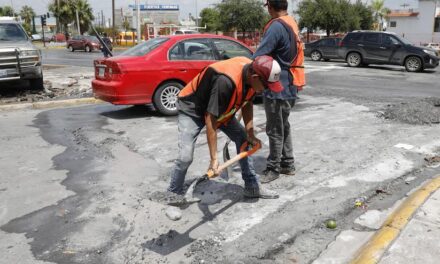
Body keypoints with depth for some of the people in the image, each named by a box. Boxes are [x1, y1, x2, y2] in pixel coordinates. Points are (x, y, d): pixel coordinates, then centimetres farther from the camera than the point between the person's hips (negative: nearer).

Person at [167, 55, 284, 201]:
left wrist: (250, 134, -4)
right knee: (185, 157, -18)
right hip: (192, 109, -7)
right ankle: (173, 194, 6)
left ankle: (252, 187, 19)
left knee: (243, 139, 6)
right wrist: (214, 159, -36)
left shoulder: (252, 74, -16)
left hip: (221, 109, 8)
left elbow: (247, 103, 2)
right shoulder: (225, 81, -41)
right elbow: (210, 120, -37)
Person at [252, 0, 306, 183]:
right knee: (283, 127, 18)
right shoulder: (292, 24, 12)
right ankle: (287, 164, 28)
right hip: (288, 86, 10)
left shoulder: (276, 26, -18)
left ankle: (273, 169, 12)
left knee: (275, 130, 0)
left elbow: (259, 56, -23)